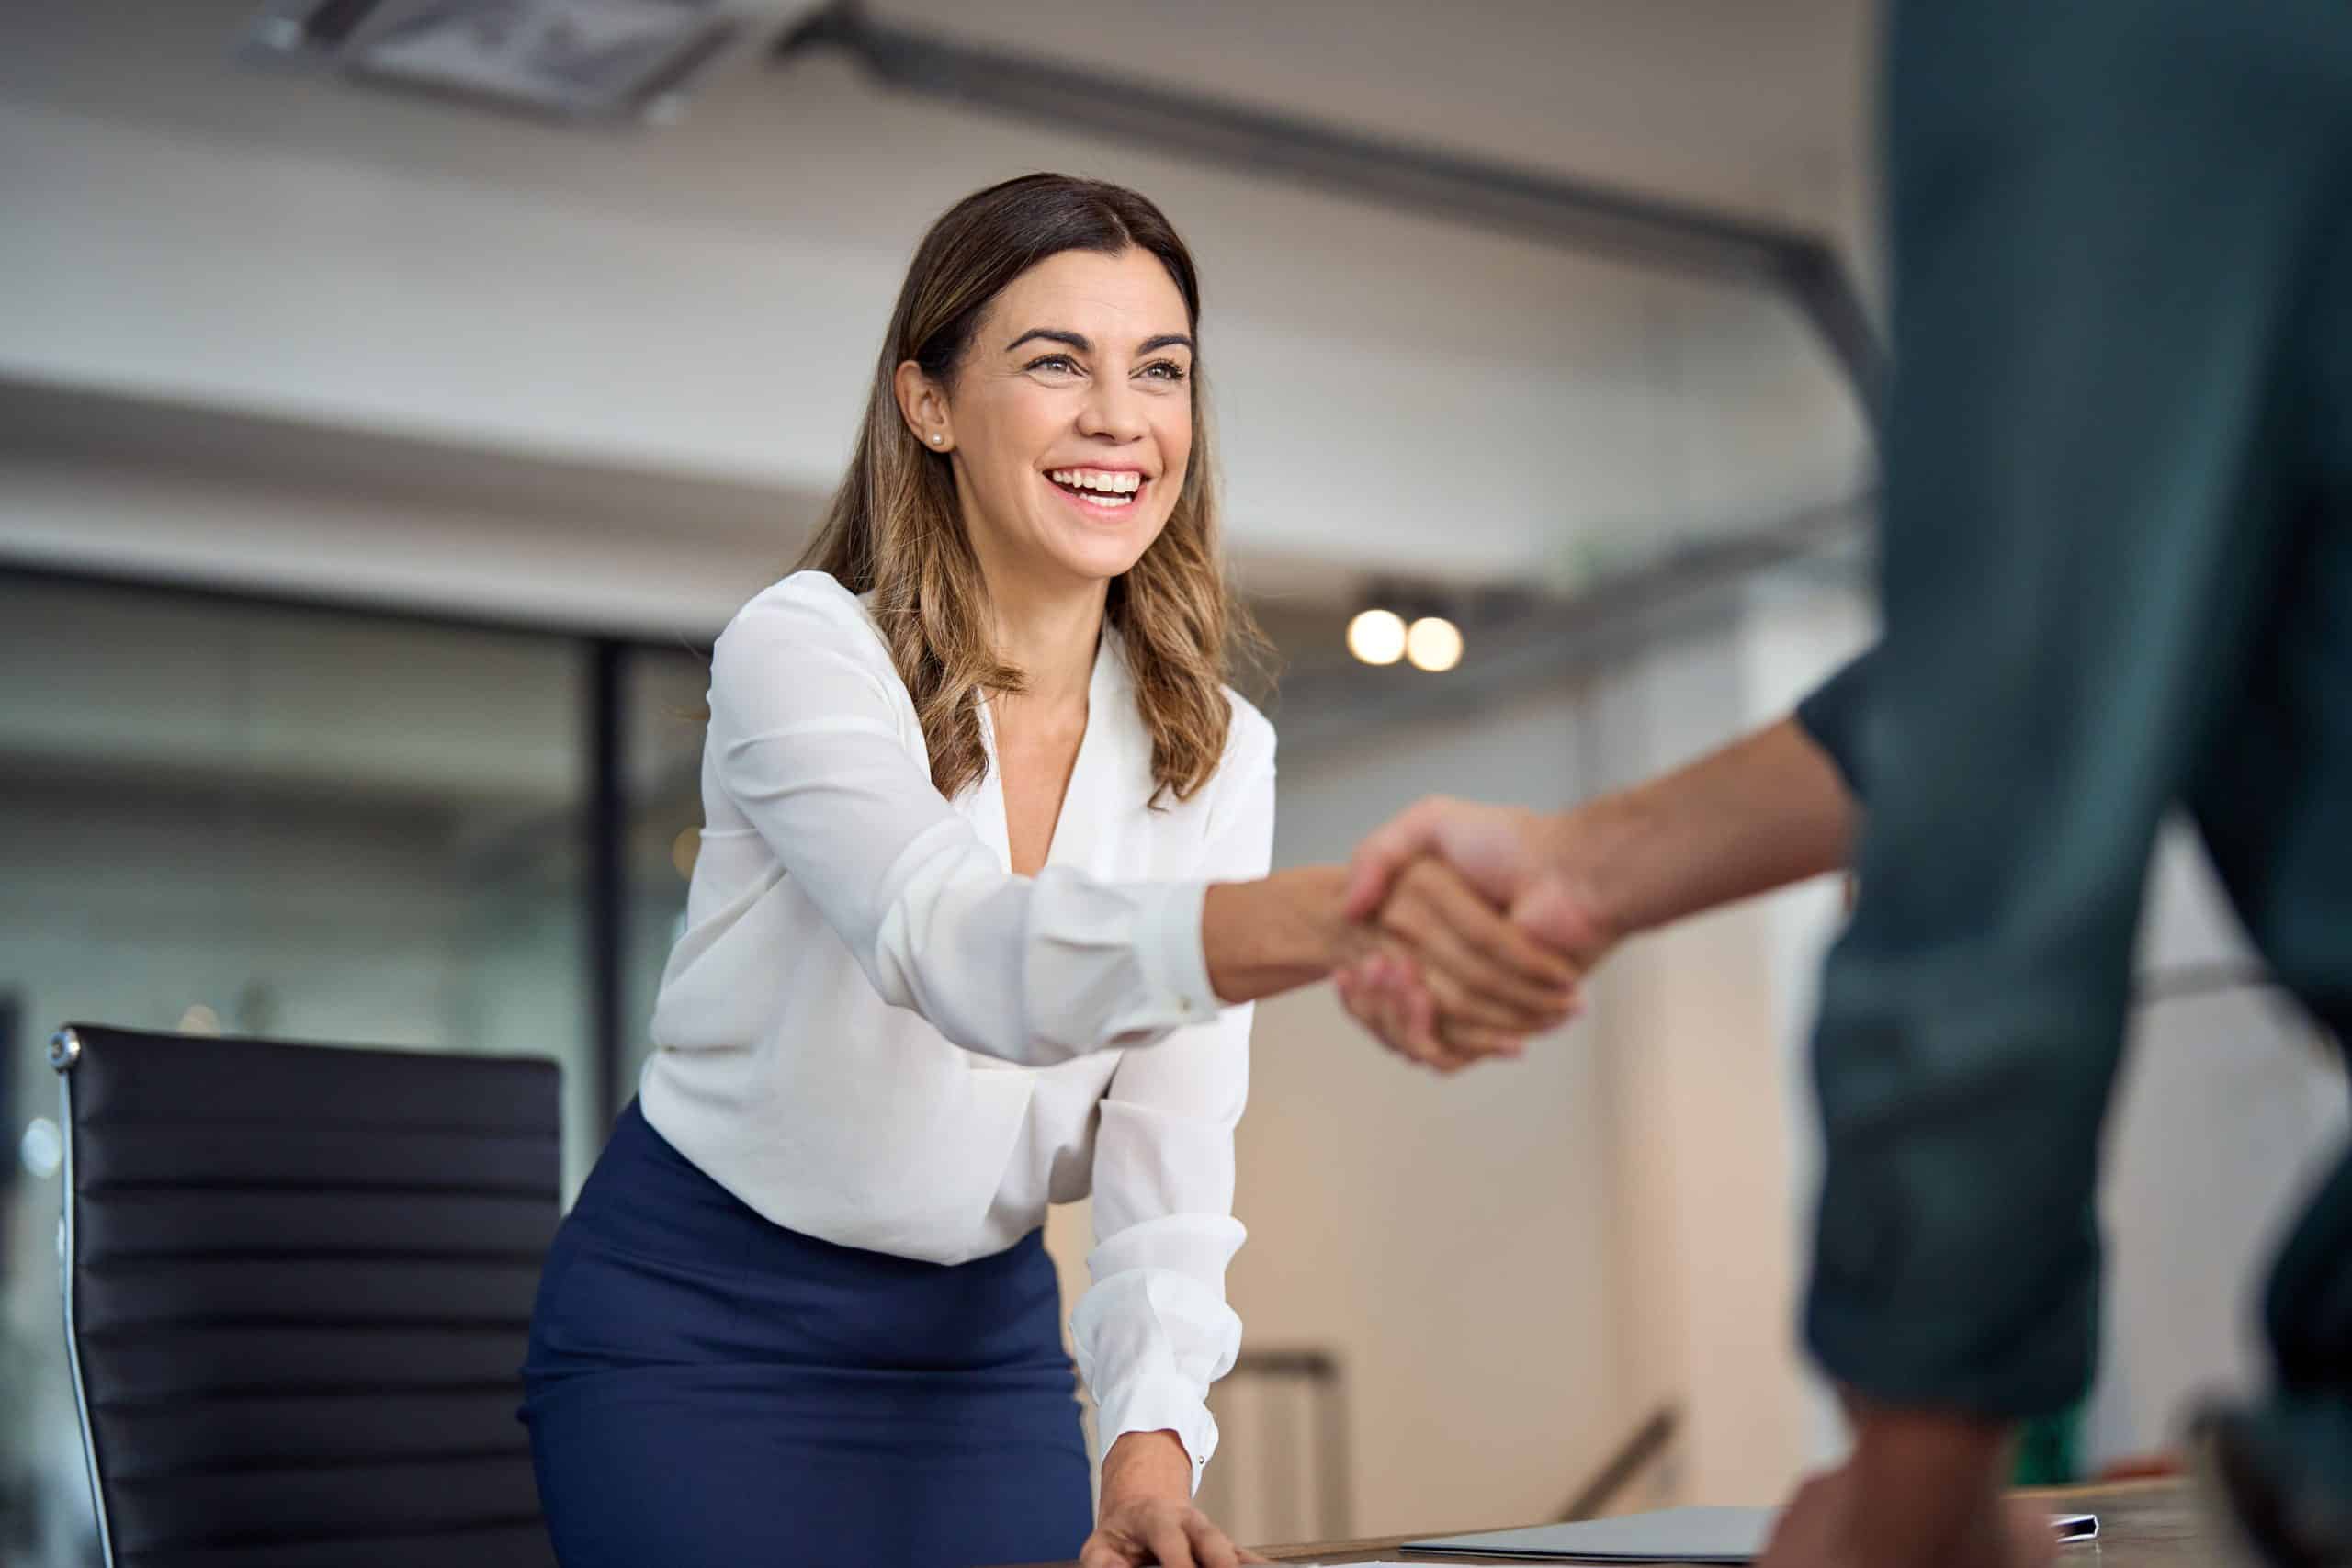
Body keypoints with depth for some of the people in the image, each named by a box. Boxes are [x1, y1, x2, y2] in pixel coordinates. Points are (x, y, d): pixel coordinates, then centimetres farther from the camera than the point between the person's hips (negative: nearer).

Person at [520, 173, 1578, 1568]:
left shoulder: (1214, 750, -4)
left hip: (987, 1336, 4)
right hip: (696, 1327, -4)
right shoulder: (801, 651, -18)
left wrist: (1153, 1438, -26)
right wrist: (1339, 911, -55)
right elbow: (963, 951, -38)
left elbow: (1170, 1140, -9)